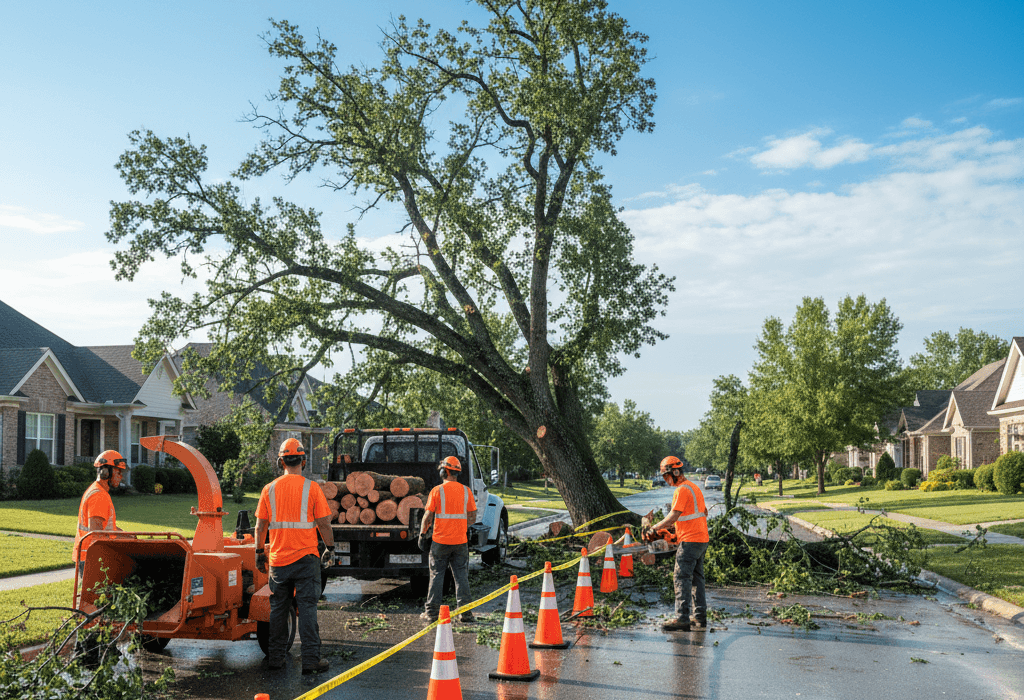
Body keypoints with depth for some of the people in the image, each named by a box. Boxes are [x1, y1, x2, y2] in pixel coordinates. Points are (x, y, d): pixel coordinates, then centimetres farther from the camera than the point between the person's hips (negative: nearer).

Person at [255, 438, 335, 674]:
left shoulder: (269, 489, 2)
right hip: (306, 557, -3)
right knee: (307, 607, -1)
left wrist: (259, 552, 16)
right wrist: (330, 548, 8)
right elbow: (324, 523, -5)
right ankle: (311, 659, -4)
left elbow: (260, 525, 5)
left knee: (278, 608, 13)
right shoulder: (311, 488, -6)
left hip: (278, 559, 3)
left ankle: (276, 658, 20)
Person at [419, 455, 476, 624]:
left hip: (440, 540, -2)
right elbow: (472, 518, 6)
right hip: (460, 540, 3)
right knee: (461, 576, 7)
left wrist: (423, 532, 10)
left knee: (436, 575, 7)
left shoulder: (437, 491, -6)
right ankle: (466, 612, 5)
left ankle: (432, 612, 10)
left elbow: (428, 516, -6)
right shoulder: (466, 491, 4)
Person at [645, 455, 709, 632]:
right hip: (702, 539, 10)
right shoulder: (694, 487, 16)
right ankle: (700, 616, 17)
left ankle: (682, 619, -14)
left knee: (682, 578, -10)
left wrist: (653, 529, -10)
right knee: (697, 577, 14)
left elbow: (673, 517, -19)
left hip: (690, 541, -10)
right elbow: (704, 512, 24)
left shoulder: (682, 490, -15)